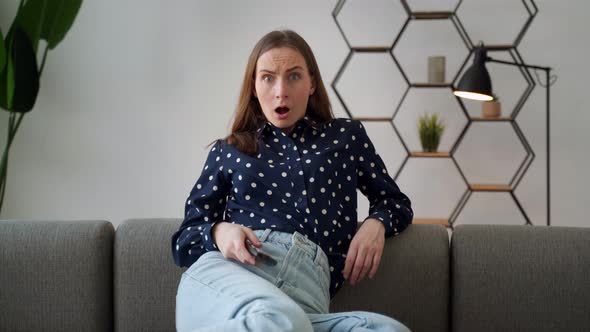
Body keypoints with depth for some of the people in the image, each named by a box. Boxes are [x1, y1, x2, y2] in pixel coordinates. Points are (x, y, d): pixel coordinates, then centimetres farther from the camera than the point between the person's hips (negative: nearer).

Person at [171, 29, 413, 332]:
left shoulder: (346, 136, 24)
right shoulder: (227, 151, 23)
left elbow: (396, 203, 33)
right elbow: (183, 241, 21)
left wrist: (376, 224, 7)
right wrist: (218, 231, -5)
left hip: (306, 291, 3)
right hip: (226, 273, -2)